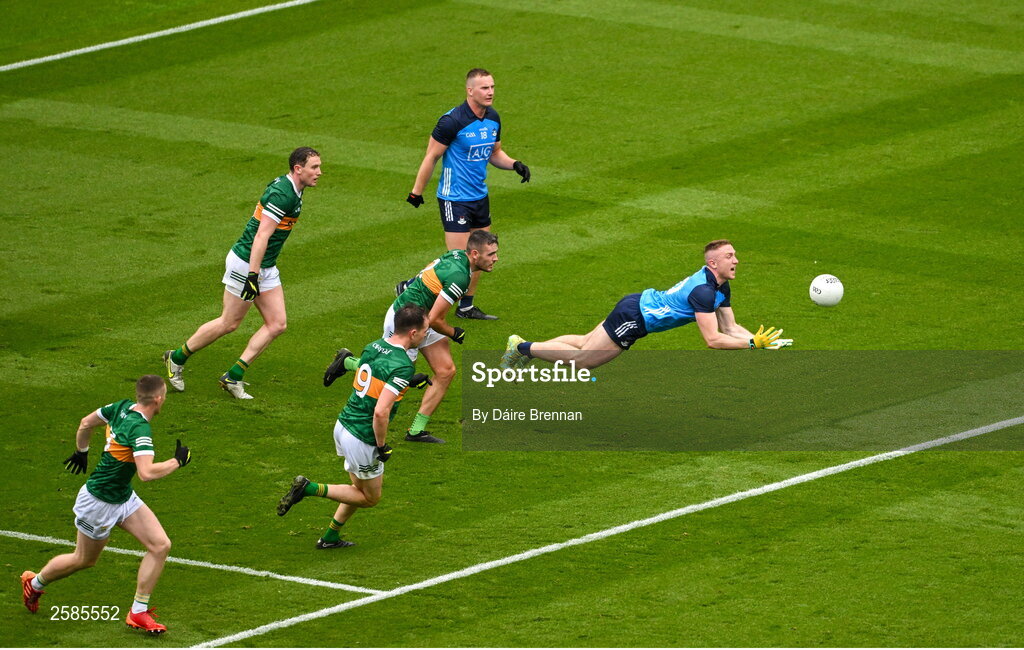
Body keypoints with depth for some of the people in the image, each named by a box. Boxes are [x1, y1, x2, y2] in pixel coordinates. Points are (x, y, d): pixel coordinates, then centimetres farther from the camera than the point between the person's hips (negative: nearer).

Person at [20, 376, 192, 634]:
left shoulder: (123, 407, -5)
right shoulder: (139, 429, -31)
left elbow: (86, 423, 9)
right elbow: (147, 473, -42)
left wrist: (81, 452, 27)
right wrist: (177, 461, -26)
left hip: (124, 497, 9)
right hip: (99, 503, -9)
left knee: (161, 546, -3)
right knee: (84, 560, 15)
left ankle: (138, 612, 5)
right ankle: (34, 583, 42)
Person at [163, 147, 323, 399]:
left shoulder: (291, 190, 8)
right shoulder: (282, 194, -23)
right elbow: (261, 235, -28)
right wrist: (253, 275, -31)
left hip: (266, 266, 10)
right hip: (245, 264, -10)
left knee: (277, 324, 1)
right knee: (229, 323, 2)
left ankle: (233, 377, 6)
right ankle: (177, 358, 21)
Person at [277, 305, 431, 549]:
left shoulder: (374, 346, 2)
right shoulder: (402, 366, -23)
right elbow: (381, 412, -29)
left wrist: (409, 381, 20)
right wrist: (382, 446, -15)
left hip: (344, 425, 8)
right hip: (362, 439, -8)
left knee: (362, 487, 27)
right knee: (370, 498, 12)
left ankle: (330, 537, 31)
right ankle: (309, 488, -1)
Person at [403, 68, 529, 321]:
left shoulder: (493, 118, 4)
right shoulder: (452, 121, -19)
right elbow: (431, 157, -12)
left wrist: (514, 164, -2)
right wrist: (416, 192, -8)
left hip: (479, 195, 8)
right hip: (455, 199, -8)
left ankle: (466, 306, 25)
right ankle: (409, 287, 6)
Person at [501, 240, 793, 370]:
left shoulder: (722, 288, 2)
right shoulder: (703, 291, -29)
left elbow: (731, 327, 7)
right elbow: (713, 339, -30)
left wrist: (759, 340, -8)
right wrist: (753, 344, -28)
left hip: (638, 306, 9)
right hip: (634, 316, -9)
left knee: (585, 343, 22)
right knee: (581, 359, -1)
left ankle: (523, 346, 29)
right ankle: (522, 348, 9)